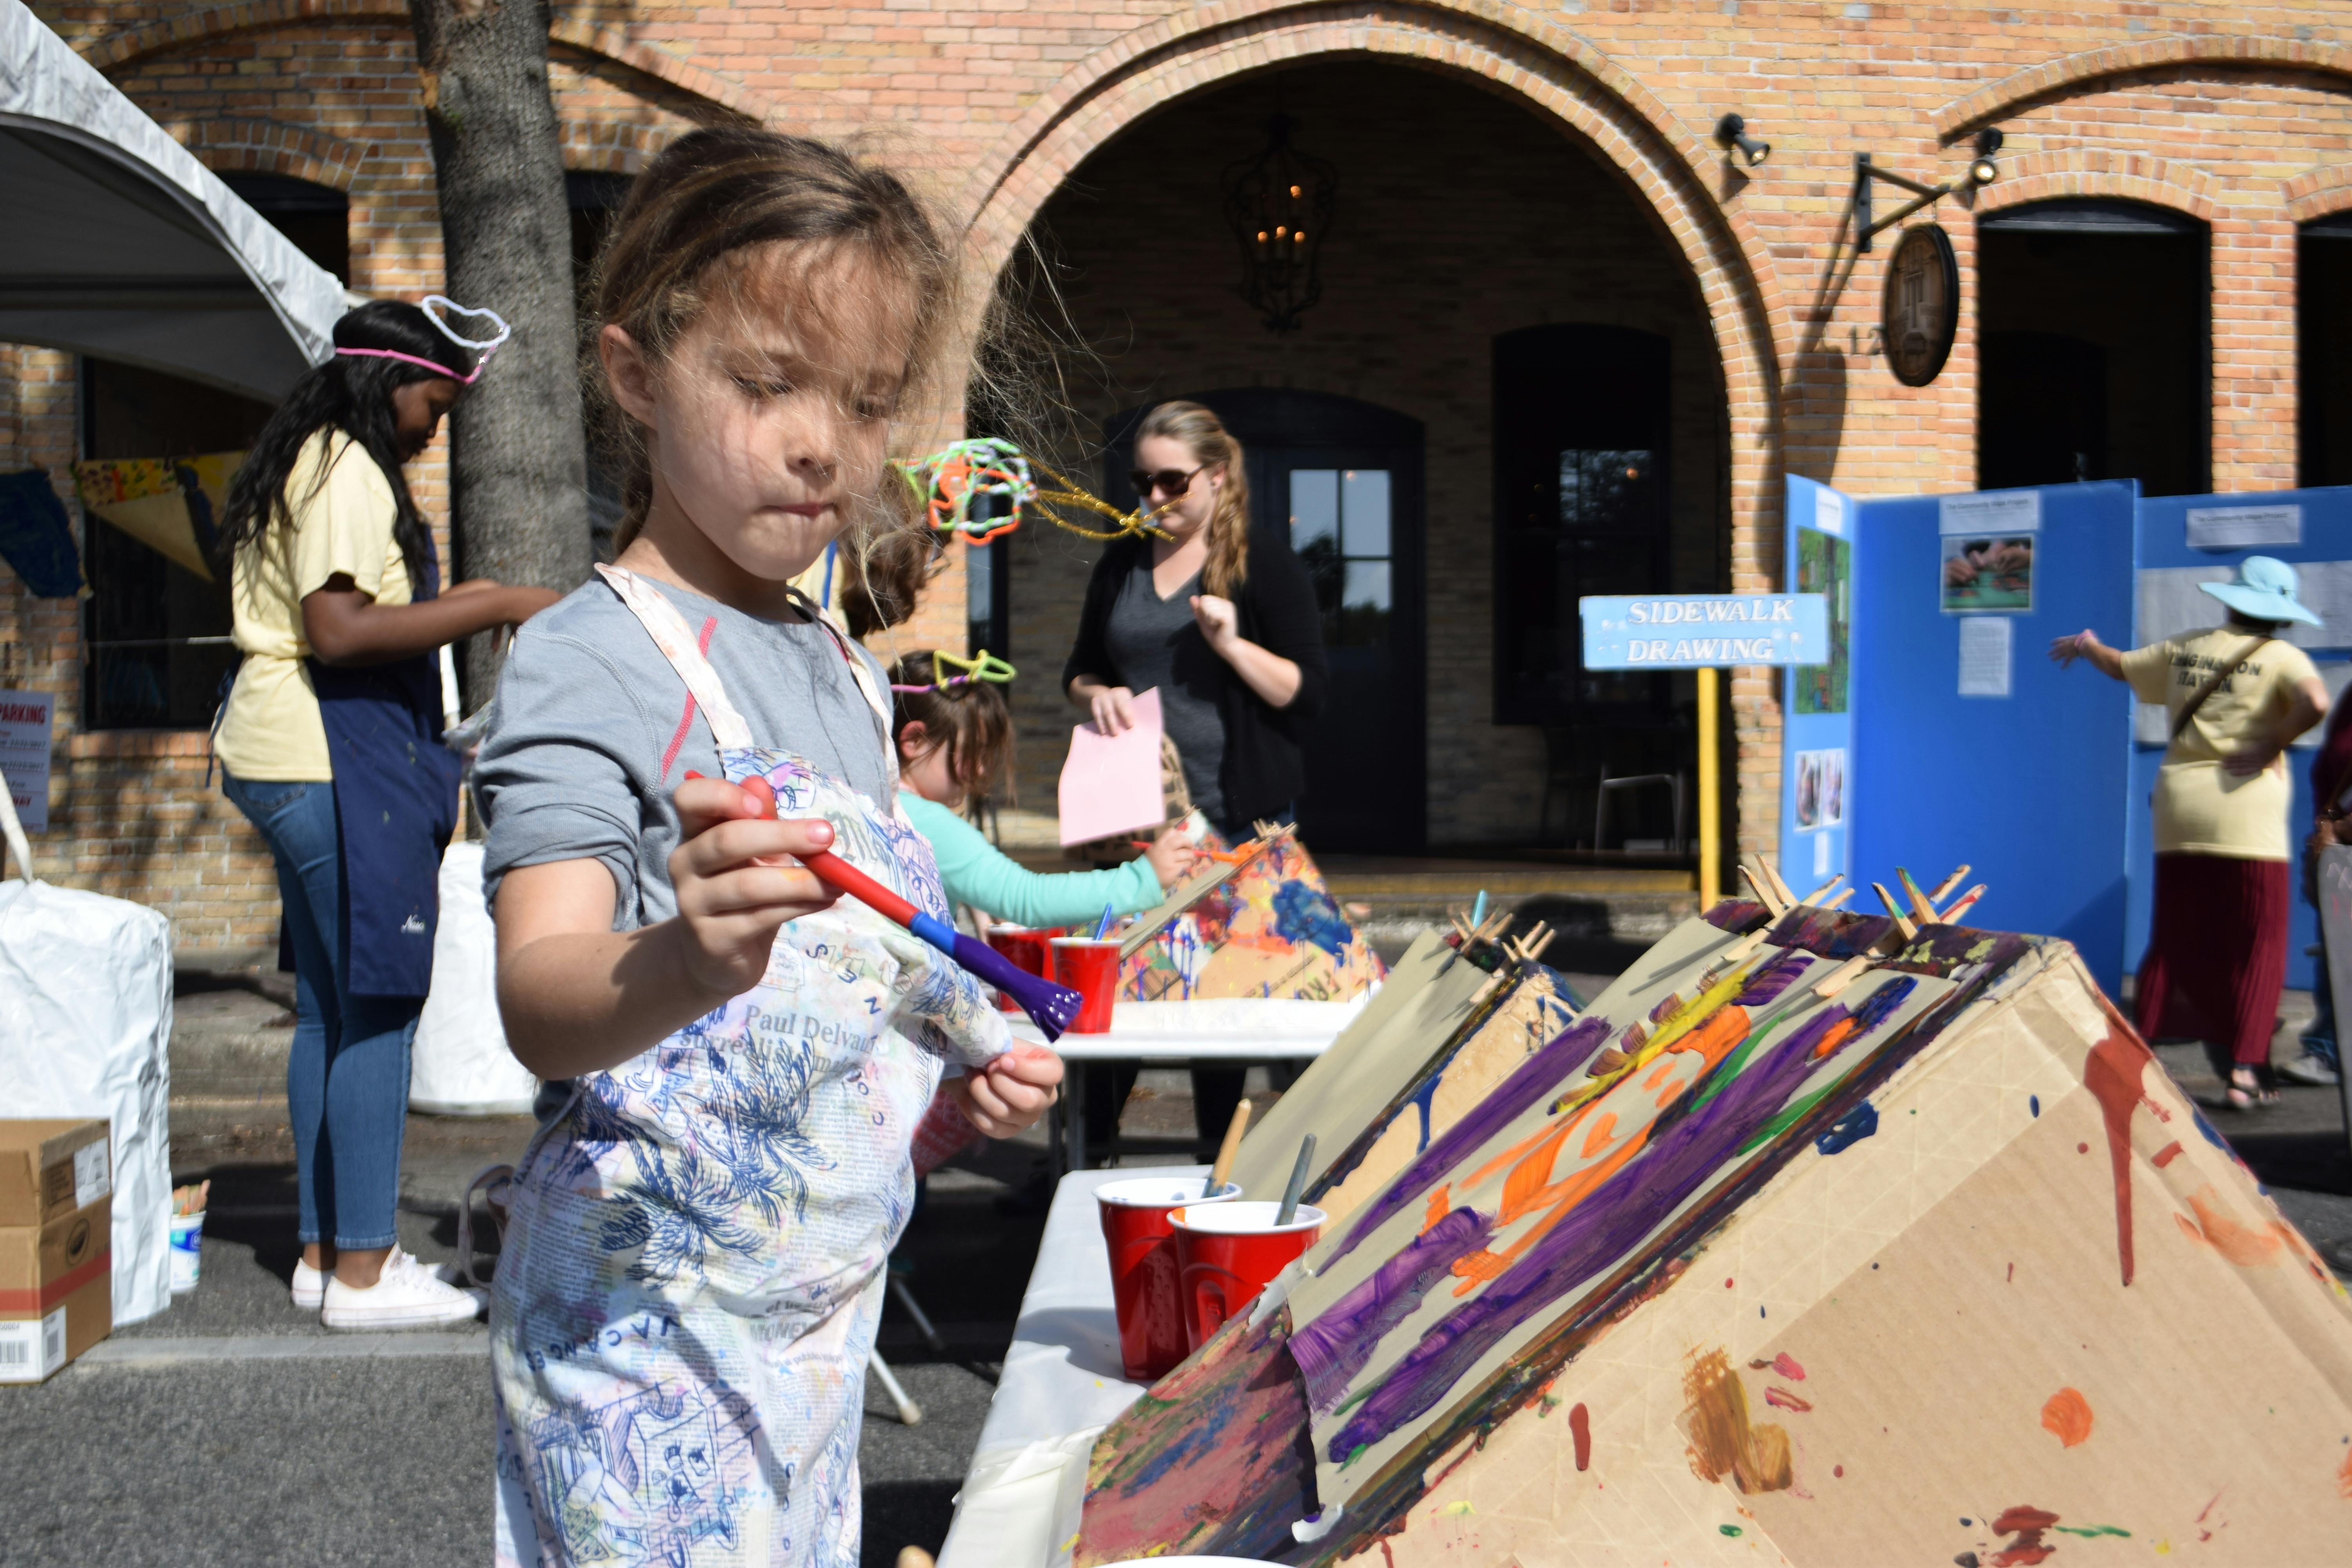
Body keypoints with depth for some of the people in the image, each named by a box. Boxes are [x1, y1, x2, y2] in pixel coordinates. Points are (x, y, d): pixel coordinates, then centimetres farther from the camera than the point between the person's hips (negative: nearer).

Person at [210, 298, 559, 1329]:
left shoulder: (304, 464, 21)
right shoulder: (349, 470, -11)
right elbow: (338, 632, -22)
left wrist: (449, 599, 19)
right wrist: (493, 609, -19)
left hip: (287, 759, 11)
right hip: (339, 755, -11)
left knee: (326, 1005, 13)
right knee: (378, 1007, -8)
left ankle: (323, 1251, 19)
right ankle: (363, 1271, -5)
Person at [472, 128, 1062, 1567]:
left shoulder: (849, 671, 10)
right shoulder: (589, 661, -15)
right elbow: (540, 1000, -29)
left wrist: (971, 1058, 6)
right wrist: (680, 965, -50)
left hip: (823, 1313, 8)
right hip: (649, 1327, -8)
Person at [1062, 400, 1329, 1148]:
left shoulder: (1265, 564, -1)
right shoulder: (1122, 565, 13)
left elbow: (1308, 692, -5)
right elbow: (1079, 670, 21)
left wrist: (1233, 644, -19)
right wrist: (1097, 694, -2)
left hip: (1241, 822, -4)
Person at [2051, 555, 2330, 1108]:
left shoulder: (2184, 649, 10)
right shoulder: (2280, 657, -3)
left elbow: (2121, 667, 26)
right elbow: (2316, 701, -23)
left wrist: (2085, 645, 46)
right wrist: (2273, 746, -8)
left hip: (2179, 812, 4)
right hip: (2247, 815, -4)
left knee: (2174, 944, 13)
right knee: (2255, 951, 3)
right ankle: (2245, 1071, -1)